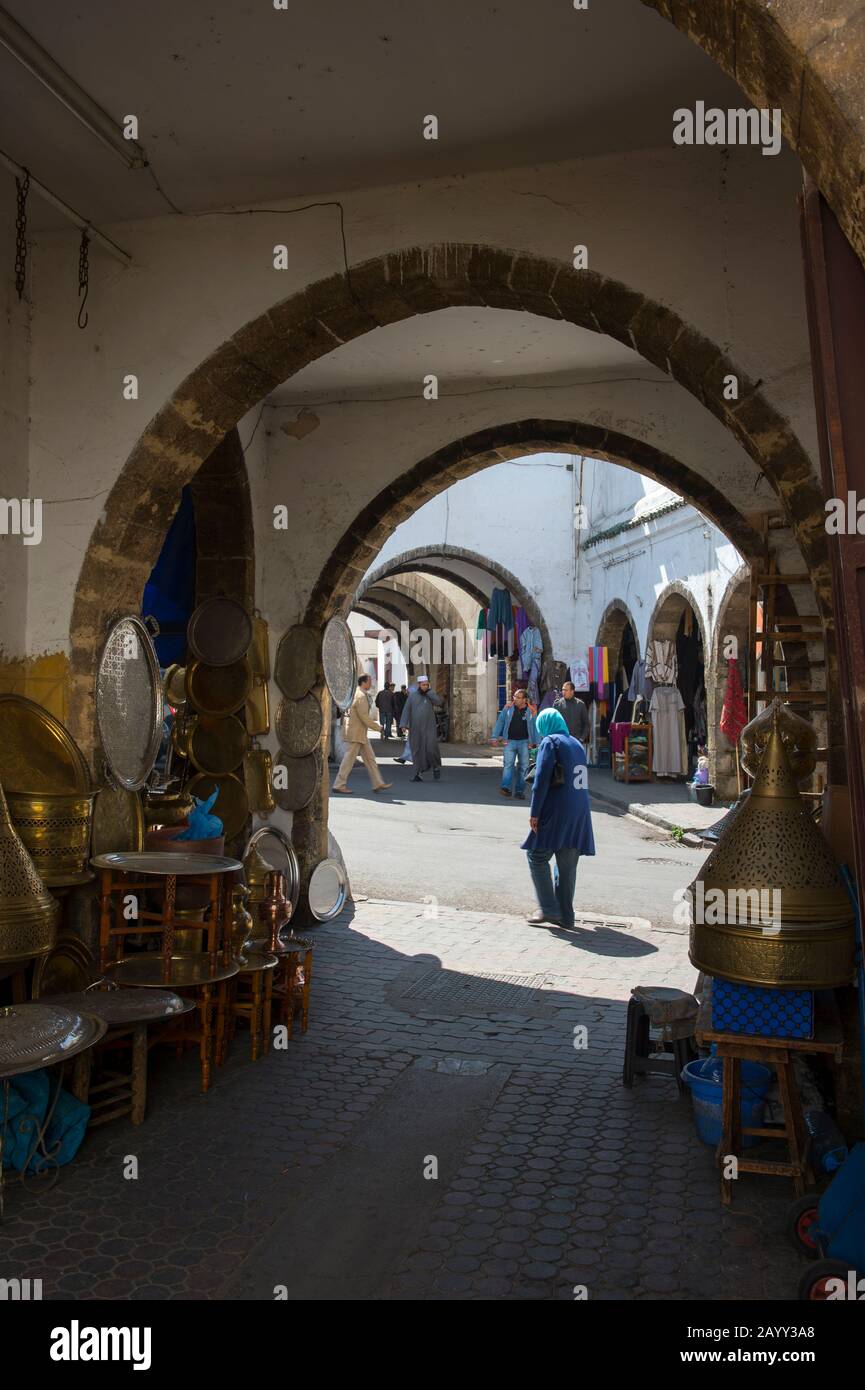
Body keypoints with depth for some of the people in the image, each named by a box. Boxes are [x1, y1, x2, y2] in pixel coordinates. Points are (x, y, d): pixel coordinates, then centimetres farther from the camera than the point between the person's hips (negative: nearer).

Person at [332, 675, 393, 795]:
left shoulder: (358, 694, 13)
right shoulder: (361, 696, -19)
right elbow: (364, 717, -21)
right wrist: (378, 727, -12)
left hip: (361, 733, 10)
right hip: (356, 733, -10)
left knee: (370, 758, 11)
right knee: (349, 759, -3)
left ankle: (378, 783, 14)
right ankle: (339, 785, 4)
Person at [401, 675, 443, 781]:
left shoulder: (431, 695, 4)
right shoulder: (412, 696, 4)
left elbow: (438, 701, -17)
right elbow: (406, 711, -1)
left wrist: (428, 691, -12)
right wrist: (404, 724, -13)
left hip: (429, 727, -1)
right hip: (415, 728, 1)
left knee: (431, 748, -14)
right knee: (416, 751, 2)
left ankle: (436, 766, 11)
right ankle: (418, 774, 7)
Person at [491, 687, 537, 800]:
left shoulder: (530, 711, 2)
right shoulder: (508, 707, 3)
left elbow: (534, 726, 7)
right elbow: (500, 721, 7)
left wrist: (535, 742, 5)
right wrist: (495, 737, 3)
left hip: (524, 742, 1)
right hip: (510, 741, -1)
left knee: (523, 766, 3)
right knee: (508, 764, -11)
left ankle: (519, 791, 9)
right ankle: (505, 788, -17)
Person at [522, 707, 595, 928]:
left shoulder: (549, 742, -4)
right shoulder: (577, 744, 17)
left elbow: (541, 780, -13)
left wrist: (534, 812, -12)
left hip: (556, 812, -7)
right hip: (579, 813, 7)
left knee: (537, 856, 4)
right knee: (568, 865, 10)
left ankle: (548, 909, 0)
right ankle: (565, 915, 14)